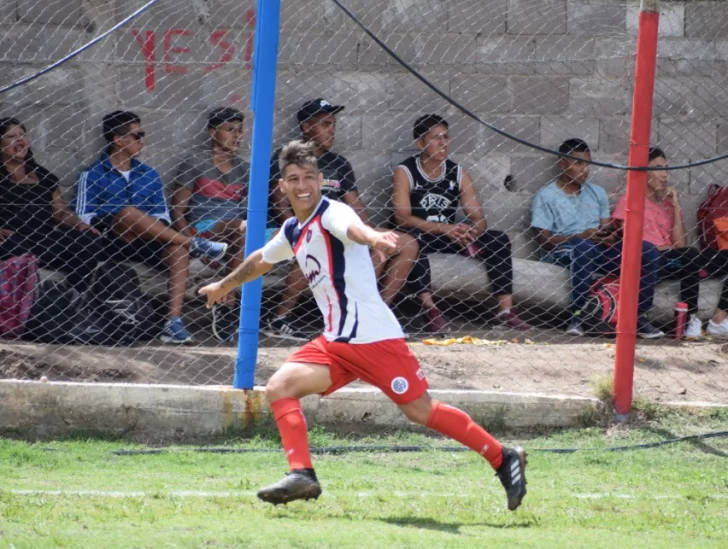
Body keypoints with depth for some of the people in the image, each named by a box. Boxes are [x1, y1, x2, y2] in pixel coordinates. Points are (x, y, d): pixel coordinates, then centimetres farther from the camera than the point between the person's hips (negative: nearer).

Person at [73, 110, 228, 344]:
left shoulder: (149, 176, 20)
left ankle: (174, 322, -41)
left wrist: (148, 226, -10)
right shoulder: (92, 176, 7)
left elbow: (163, 217, 13)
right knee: (127, 213, -35)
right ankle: (194, 243, -26)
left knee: (178, 249, -29)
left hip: (146, 246, 4)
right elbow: (83, 219, -4)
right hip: (112, 244, -4)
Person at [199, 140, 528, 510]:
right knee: (279, 388, -7)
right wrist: (224, 285, 53)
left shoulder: (331, 214, -10)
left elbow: (352, 227, -37)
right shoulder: (292, 231, 15)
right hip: (335, 342, 8)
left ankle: (504, 460, 4)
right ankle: (302, 475, -10)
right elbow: (262, 260, 37)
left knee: (420, 411, -7)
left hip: (374, 337, -8)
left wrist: (373, 238, -60)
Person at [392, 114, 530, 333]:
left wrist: (470, 231, -24)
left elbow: (479, 218, 3)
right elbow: (402, 217, -19)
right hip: (420, 236, -5)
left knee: (499, 239, -12)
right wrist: (445, 229, -29)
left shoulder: (458, 173, 6)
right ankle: (428, 307, -47)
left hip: (450, 237, 5)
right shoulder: (405, 173, -6)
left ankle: (506, 310, -20)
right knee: (411, 240, -40)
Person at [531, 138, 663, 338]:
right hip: (561, 251, -5)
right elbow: (544, 240, -8)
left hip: (598, 250, 6)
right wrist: (582, 236, -21)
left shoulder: (597, 193, 19)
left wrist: (609, 234, -12)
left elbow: (606, 228, 15)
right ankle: (577, 316, -35)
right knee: (585, 248, -43)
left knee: (648, 252, -17)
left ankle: (639, 317, -19)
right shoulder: (546, 196, 1)